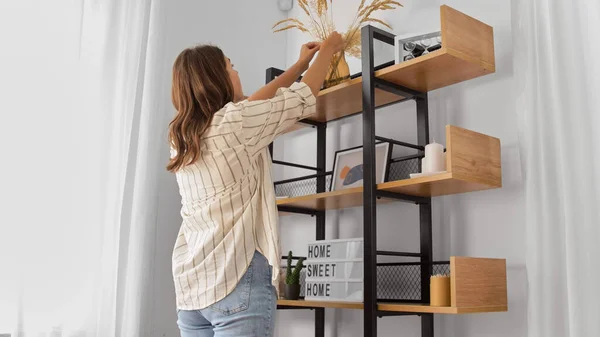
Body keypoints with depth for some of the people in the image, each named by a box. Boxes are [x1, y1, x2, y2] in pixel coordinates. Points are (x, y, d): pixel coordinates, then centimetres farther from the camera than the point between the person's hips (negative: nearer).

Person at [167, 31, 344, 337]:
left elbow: (251, 106, 23)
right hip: (239, 279, -8)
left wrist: (299, 65, 31)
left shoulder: (181, 135, 13)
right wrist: (328, 49, 20)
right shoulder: (234, 122, -8)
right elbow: (303, 98, 3)